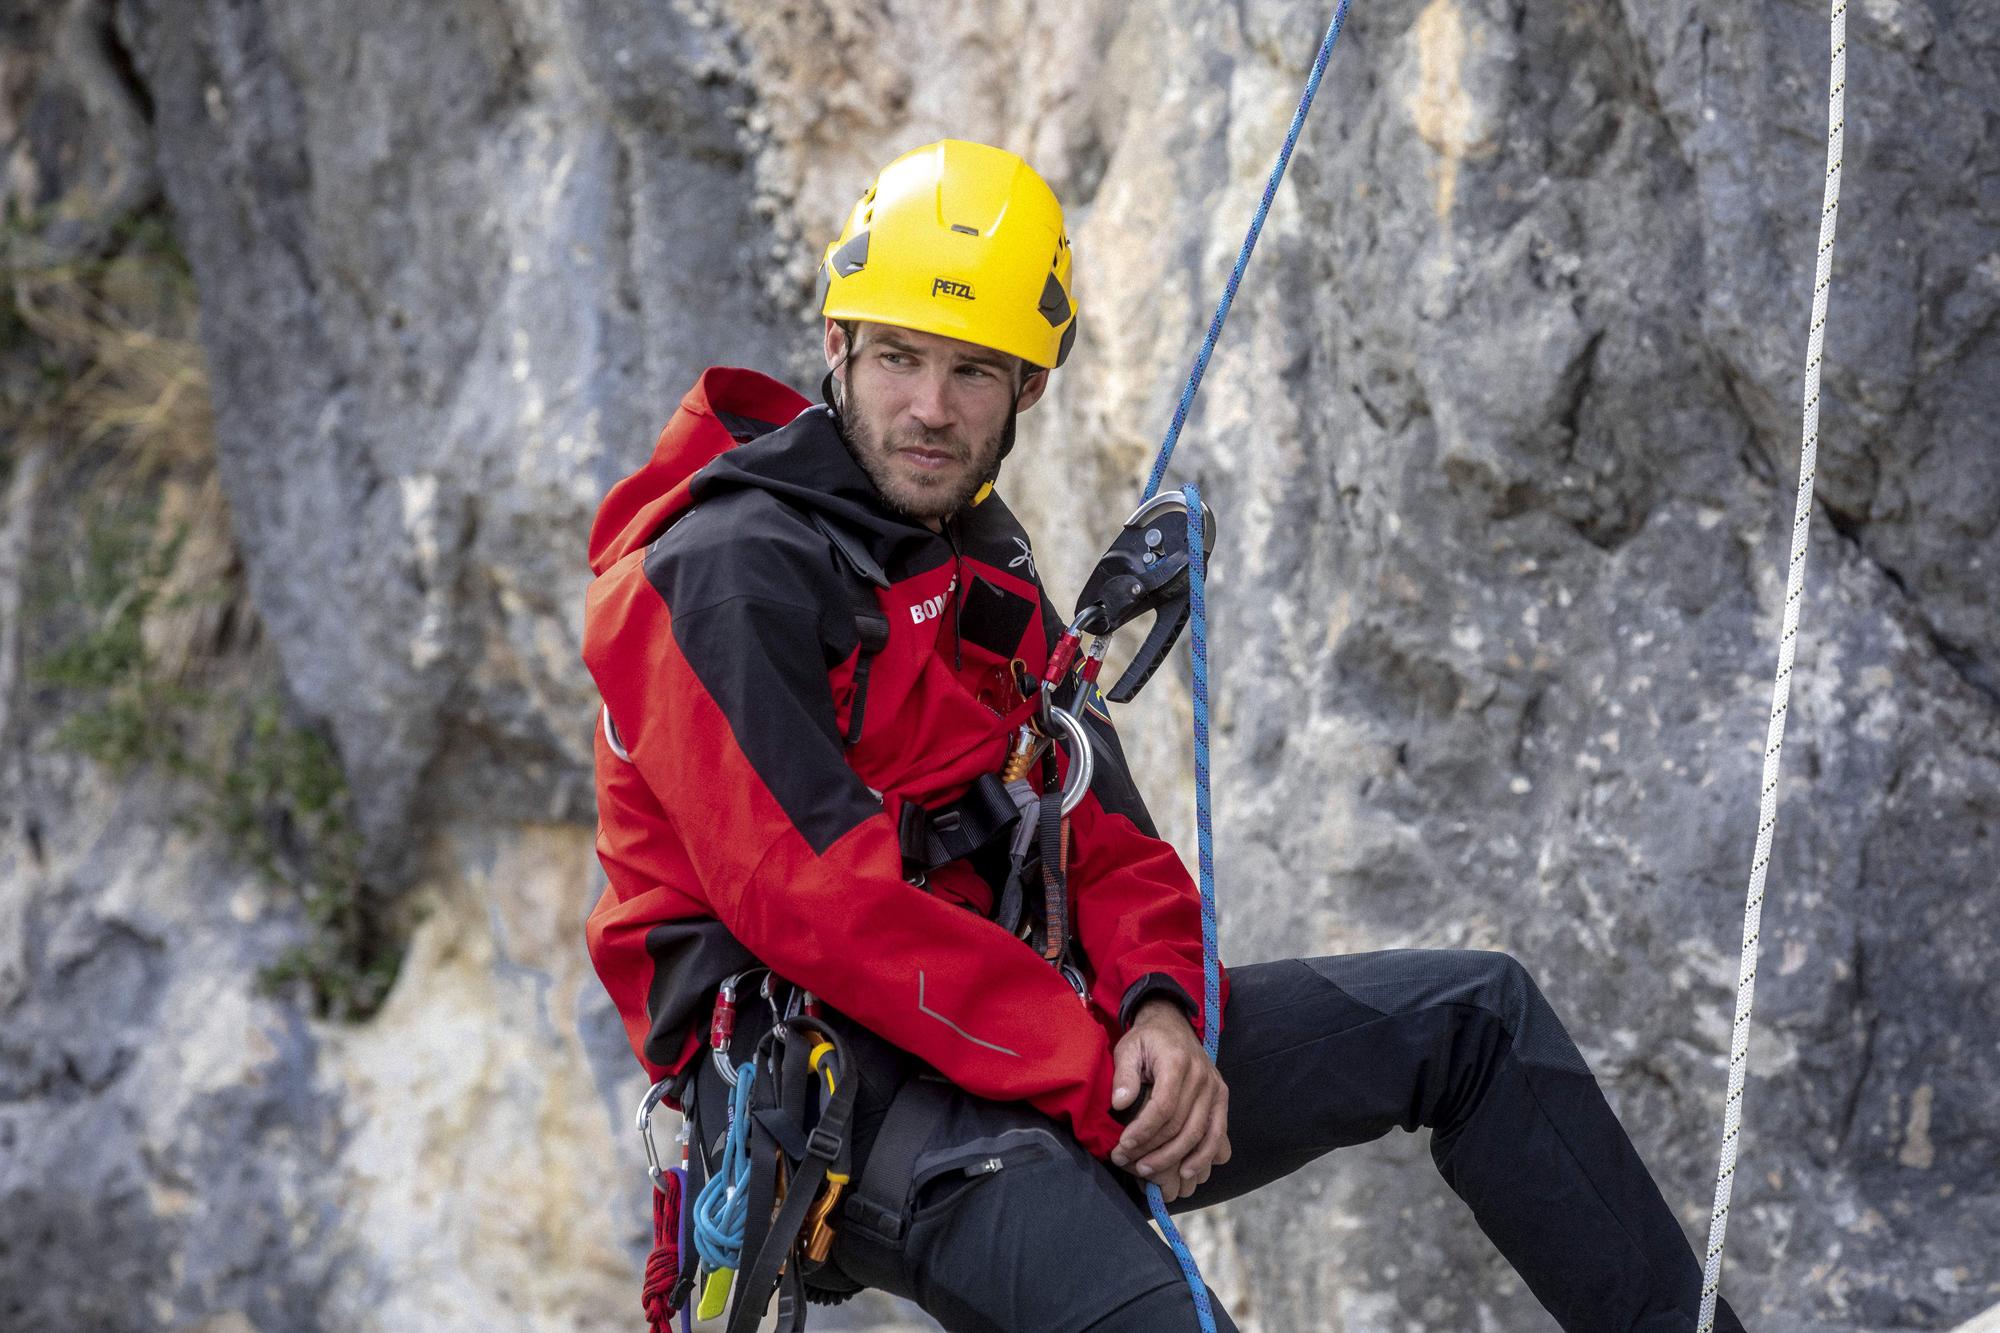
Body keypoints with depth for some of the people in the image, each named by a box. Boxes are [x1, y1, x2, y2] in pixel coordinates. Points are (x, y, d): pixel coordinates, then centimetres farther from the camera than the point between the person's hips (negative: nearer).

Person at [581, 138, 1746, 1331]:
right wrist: (1087, 1070, -23)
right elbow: (811, 895, -21)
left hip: (1009, 1036, 9)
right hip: (818, 1087, -9)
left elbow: (1098, 832, 11)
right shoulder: (727, 573, -11)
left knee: (1472, 1012, 8)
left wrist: (1157, 1008, -11)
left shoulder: (983, 569, 18)